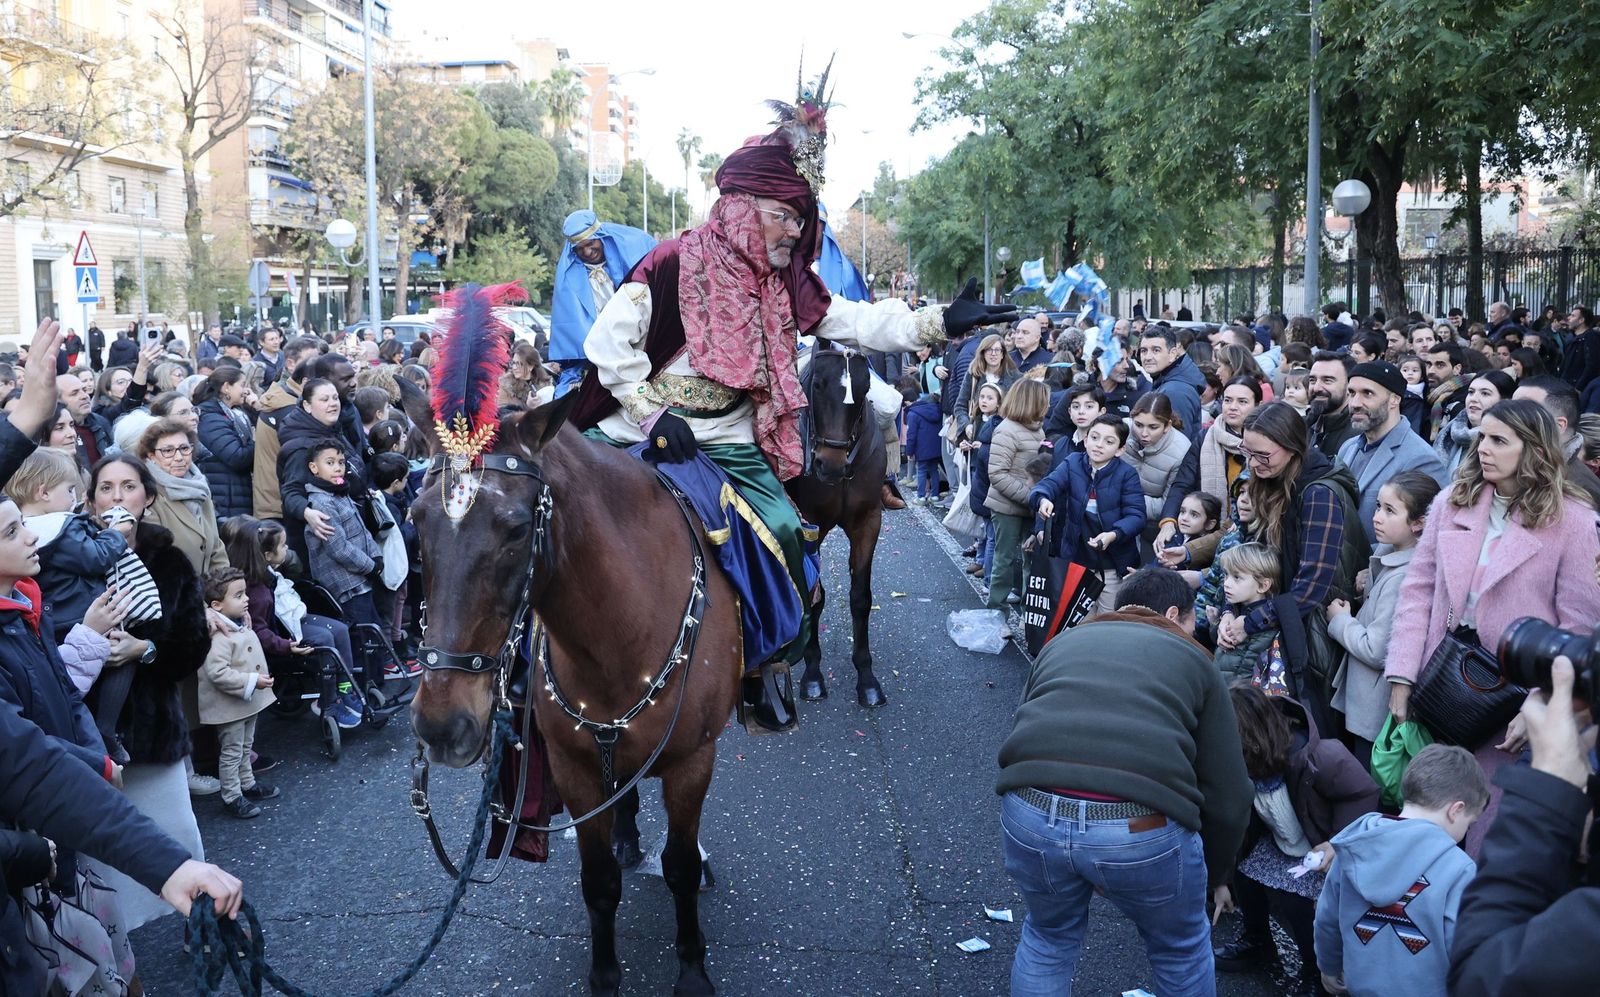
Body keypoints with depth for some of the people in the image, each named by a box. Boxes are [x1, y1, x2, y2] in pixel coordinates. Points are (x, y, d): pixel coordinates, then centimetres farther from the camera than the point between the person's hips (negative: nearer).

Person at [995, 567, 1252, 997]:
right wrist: (1213, 877, 34)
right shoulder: (1193, 659, 21)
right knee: (1181, 949, 28)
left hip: (1032, 814, 3)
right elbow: (1228, 798, 18)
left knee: (1048, 937, 32)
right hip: (1142, 829, -2)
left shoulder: (1063, 642, 29)